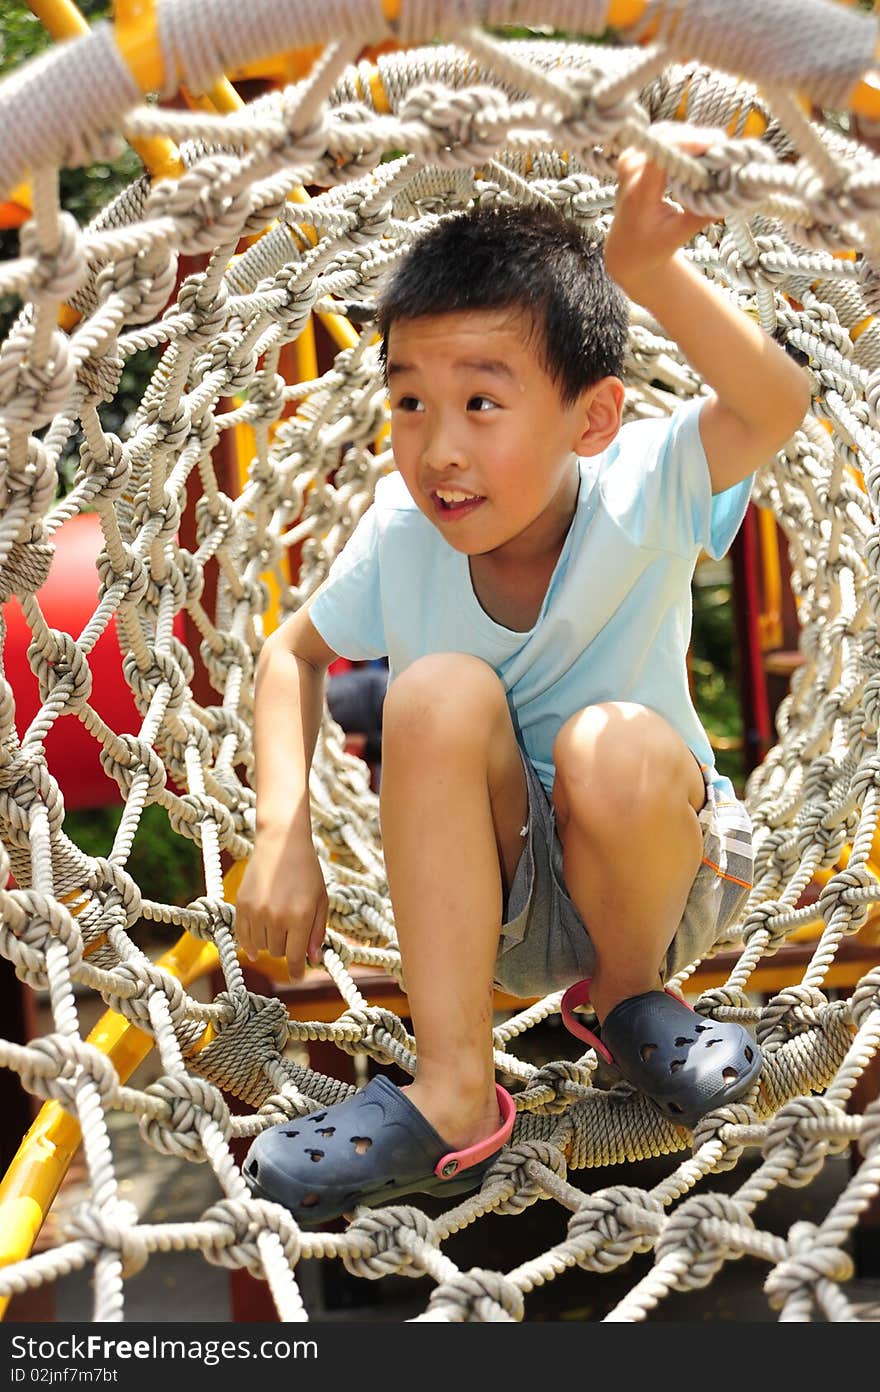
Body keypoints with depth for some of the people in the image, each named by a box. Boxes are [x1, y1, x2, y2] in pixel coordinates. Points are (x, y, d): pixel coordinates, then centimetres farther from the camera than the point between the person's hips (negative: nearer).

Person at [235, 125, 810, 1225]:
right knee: (443, 690, -27)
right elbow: (294, 652, 2)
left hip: (665, 876, -2)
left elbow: (776, 404, -40)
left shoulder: (636, 494, -22)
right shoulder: (401, 536, -14)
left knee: (618, 748, -35)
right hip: (492, 899, 2)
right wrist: (282, 832, -11)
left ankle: (631, 992, -2)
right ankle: (455, 1092, -22)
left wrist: (645, 267, -53)